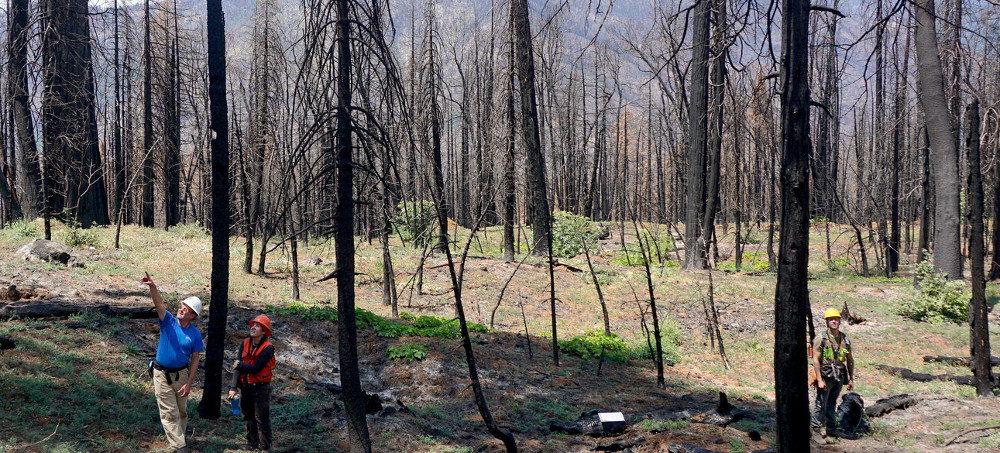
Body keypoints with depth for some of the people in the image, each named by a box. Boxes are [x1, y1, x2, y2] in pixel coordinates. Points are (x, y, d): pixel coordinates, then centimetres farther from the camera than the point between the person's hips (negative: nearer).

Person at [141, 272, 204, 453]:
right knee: (169, 412, -3)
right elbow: (159, 304, -26)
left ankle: (179, 435, 37)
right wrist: (152, 286, -45)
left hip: (181, 374, 1)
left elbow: (195, 360, -5)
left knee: (181, 410, 15)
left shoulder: (195, 334, -7)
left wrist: (188, 383, -10)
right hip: (162, 374, -1)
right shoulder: (168, 321, -8)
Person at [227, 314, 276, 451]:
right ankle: (251, 445, 29)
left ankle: (264, 447, 8)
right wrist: (233, 387, -13)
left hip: (260, 387, -6)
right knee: (249, 418, 16)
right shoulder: (245, 344, 1)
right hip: (245, 387, 6)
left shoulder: (267, 348, -15)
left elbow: (255, 369, -20)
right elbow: (237, 367, -5)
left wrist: (239, 365, -6)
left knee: (262, 419, -1)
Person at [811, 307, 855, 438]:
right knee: (821, 404, -3)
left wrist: (851, 379, 13)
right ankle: (816, 429, 5)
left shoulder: (845, 339, 9)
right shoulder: (822, 338, -7)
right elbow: (815, 360, -10)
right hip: (825, 376, -4)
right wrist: (819, 380, -15)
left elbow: (850, 360, 16)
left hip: (839, 377, 4)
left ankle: (831, 429, 21)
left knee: (832, 404, 13)